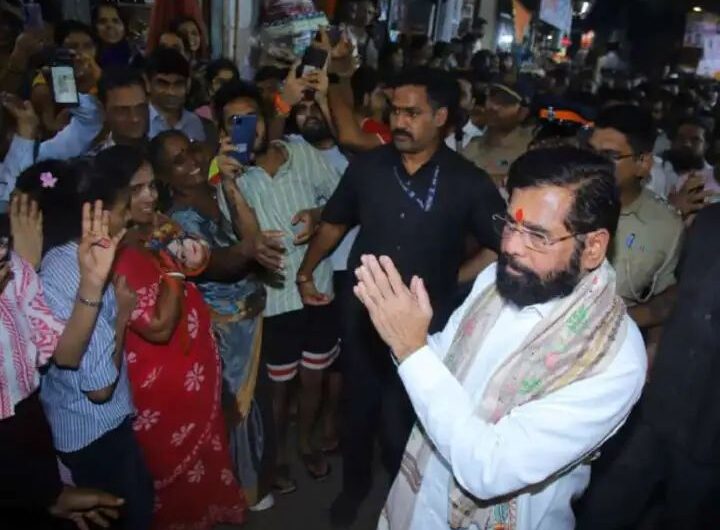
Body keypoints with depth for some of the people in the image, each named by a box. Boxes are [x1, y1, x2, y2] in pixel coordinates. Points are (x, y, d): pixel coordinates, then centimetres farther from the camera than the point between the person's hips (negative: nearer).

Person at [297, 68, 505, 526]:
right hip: (362, 312, 3)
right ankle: (355, 485, 48)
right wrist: (307, 271, 8)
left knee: (404, 419, 11)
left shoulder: (469, 182, -12)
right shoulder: (367, 167, -5)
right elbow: (335, 224, 9)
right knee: (360, 407, 21)